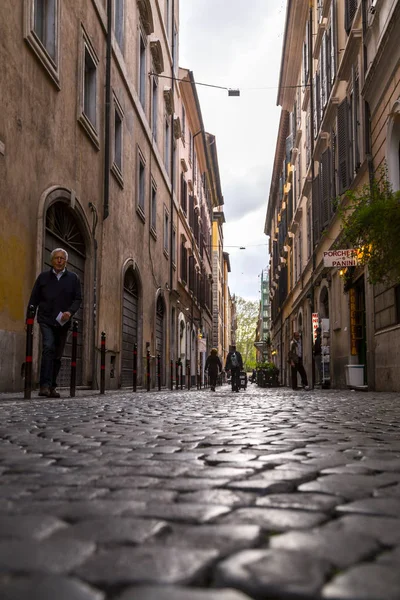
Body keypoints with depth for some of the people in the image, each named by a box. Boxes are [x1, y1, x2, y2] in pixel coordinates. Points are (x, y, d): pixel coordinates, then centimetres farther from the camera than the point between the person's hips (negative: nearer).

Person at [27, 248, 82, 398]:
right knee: (48, 348, -21)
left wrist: (70, 312, -15)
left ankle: (52, 387, 16)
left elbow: (78, 299, 4)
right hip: (46, 320, -2)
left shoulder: (73, 278, 9)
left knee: (58, 355, 7)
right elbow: (34, 299, 8)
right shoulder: (43, 277, 8)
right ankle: (44, 385, -23)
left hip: (63, 322, 2)